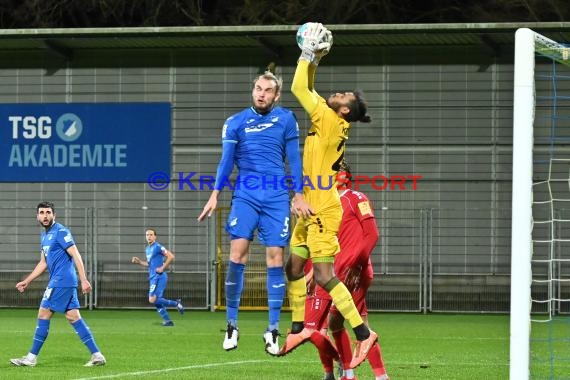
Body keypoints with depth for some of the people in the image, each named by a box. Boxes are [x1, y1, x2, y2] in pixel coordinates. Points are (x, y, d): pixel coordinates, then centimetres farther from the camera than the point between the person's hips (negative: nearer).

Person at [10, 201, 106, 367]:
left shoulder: (60, 232, -11)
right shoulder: (45, 235, 18)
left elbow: (76, 256, -16)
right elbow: (43, 263, 26)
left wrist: (84, 280, -23)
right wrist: (26, 281, 24)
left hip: (61, 281, -9)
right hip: (62, 282, 9)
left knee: (43, 314, -4)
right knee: (73, 317, 5)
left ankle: (32, 358, 1)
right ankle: (97, 355, 2)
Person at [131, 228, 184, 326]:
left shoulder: (157, 247, -10)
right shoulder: (147, 249, 18)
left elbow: (171, 256, -15)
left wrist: (162, 268, -16)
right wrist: (139, 261, 14)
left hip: (159, 277, -9)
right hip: (153, 277, 9)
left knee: (153, 300, -17)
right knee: (157, 301, 6)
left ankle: (176, 304, -5)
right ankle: (167, 321, 11)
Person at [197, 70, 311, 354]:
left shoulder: (286, 119, 9)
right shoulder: (235, 123, 8)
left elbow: (293, 158, 7)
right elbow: (226, 160, 4)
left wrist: (298, 194, -1)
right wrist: (215, 195, -7)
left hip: (276, 197, 0)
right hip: (245, 194, 0)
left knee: (275, 257, -3)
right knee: (237, 251, -13)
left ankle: (272, 330, 2)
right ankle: (231, 325, -4)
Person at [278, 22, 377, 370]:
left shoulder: (330, 120, -13)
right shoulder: (327, 120, 11)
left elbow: (298, 89, -14)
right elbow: (307, 90, 25)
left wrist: (307, 55, -5)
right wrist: (314, 60, 18)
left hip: (323, 208, -10)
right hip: (312, 208, 10)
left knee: (324, 275, -12)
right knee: (293, 267, 14)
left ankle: (363, 333, -11)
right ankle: (298, 328, 23)